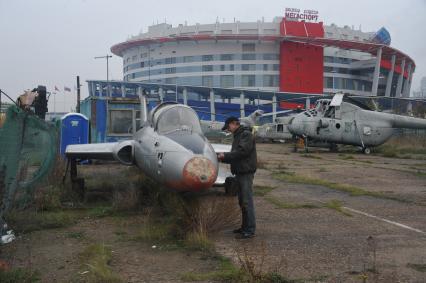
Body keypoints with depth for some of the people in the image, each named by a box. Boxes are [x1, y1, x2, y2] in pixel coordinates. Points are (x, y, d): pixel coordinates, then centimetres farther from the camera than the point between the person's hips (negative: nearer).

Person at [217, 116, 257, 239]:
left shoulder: (246, 134, -10)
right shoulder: (237, 136, 20)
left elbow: (242, 151, -21)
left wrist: (225, 155, -15)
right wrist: (223, 158, 5)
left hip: (246, 172, -10)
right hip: (240, 172, 10)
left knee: (247, 201, -9)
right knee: (242, 201, 14)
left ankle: (250, 230, -5)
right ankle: (245, 227, 22)